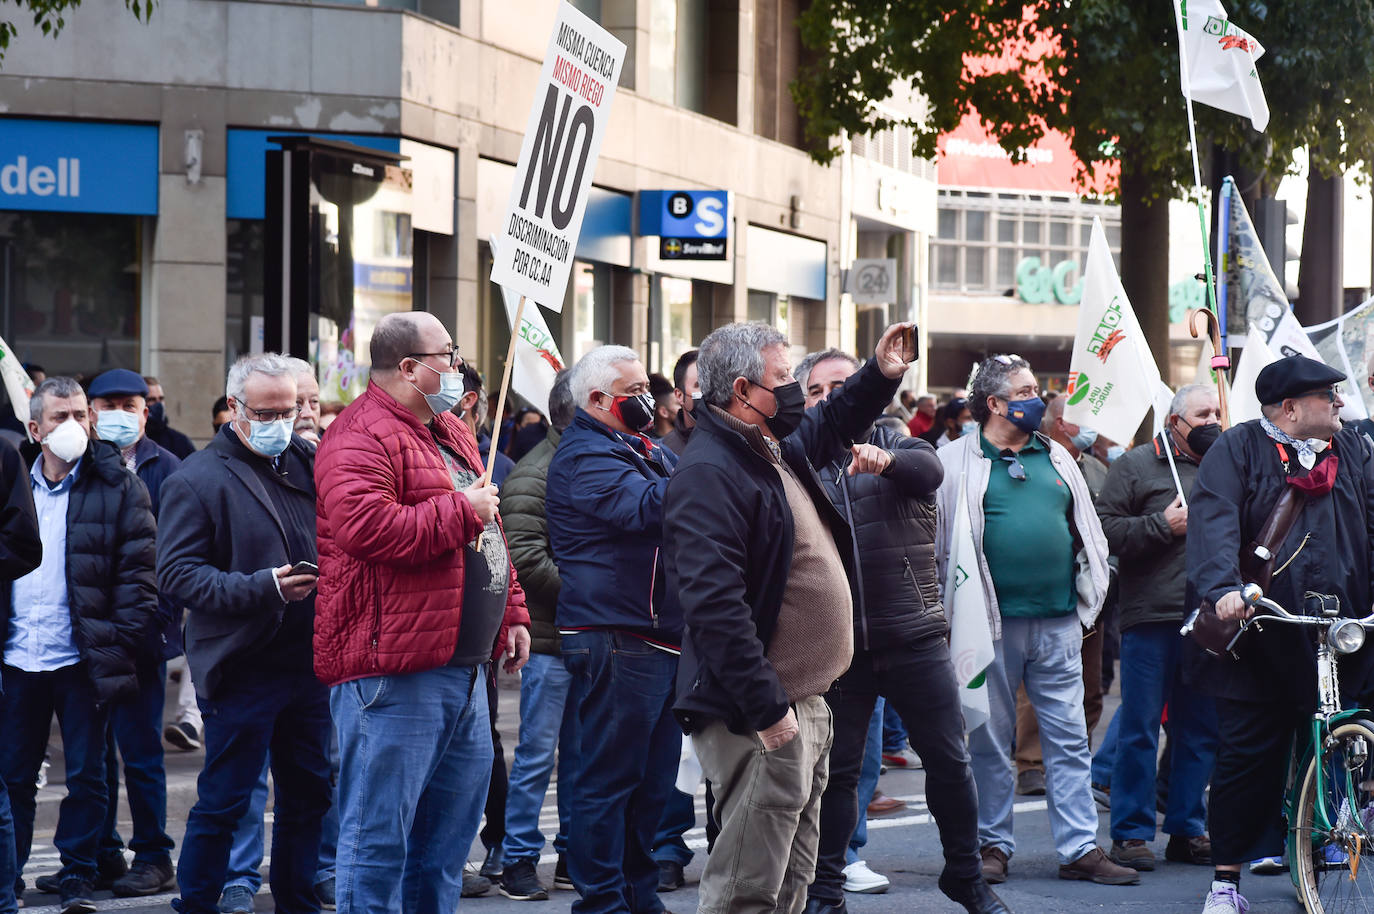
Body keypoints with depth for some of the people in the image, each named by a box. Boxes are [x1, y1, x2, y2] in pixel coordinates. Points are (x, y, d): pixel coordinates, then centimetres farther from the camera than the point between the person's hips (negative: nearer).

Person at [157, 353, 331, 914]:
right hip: (241, 671, -6)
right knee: (223, 803, -2)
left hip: (310, 661, 6)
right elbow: (177, 573, -13)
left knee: (309, 794, 14)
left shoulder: (310, 464, 12)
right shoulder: (195, 480, -6)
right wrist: (263, 587, -22)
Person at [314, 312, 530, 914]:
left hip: (464, 666, 10)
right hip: (394, 671, -10)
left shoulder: (451, 434, 19)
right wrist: (462, 511, -17)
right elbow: (367, 529, -28)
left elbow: (490, 537, 29)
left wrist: (512, 615, 21)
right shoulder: (361, 437, -12)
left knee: (448, 834, 15)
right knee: (379, 835, -7)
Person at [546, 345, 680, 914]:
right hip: (616, 638, -10)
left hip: (662, 638, 10)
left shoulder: (643, 450, 20)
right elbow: (650, 505, -25)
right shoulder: (586, 457, -11)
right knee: (609, 778, -5)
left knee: (652, 780, 14)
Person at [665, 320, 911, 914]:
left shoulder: (780, 450, 13)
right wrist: (766, 709, -28)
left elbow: (832, 425, 39)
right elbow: (713, 601, -27)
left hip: (803, 703, 11)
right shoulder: (708, 474, -19)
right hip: (760, 717, -11)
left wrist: (880, 376, 23)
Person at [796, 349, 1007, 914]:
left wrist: (884, 459, -41)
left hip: (913, 638, 0)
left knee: (948, 761, 4)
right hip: (836, 644, 1)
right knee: (836, 768, 4)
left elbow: (929, 467, -20)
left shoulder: (895, 446, 5)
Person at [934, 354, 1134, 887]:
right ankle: (993, 844, 14)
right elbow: (936, 540, 0)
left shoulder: (1056, 458, 13)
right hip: (993, 624, -3)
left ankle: (1080, 848, 4)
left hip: (1057, 623, 4)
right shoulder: (956, 462, -1)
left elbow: (1086, 530, 19)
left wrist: (1088, 600, 13)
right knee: (991, 741, 5)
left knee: (1069, 740, 2)